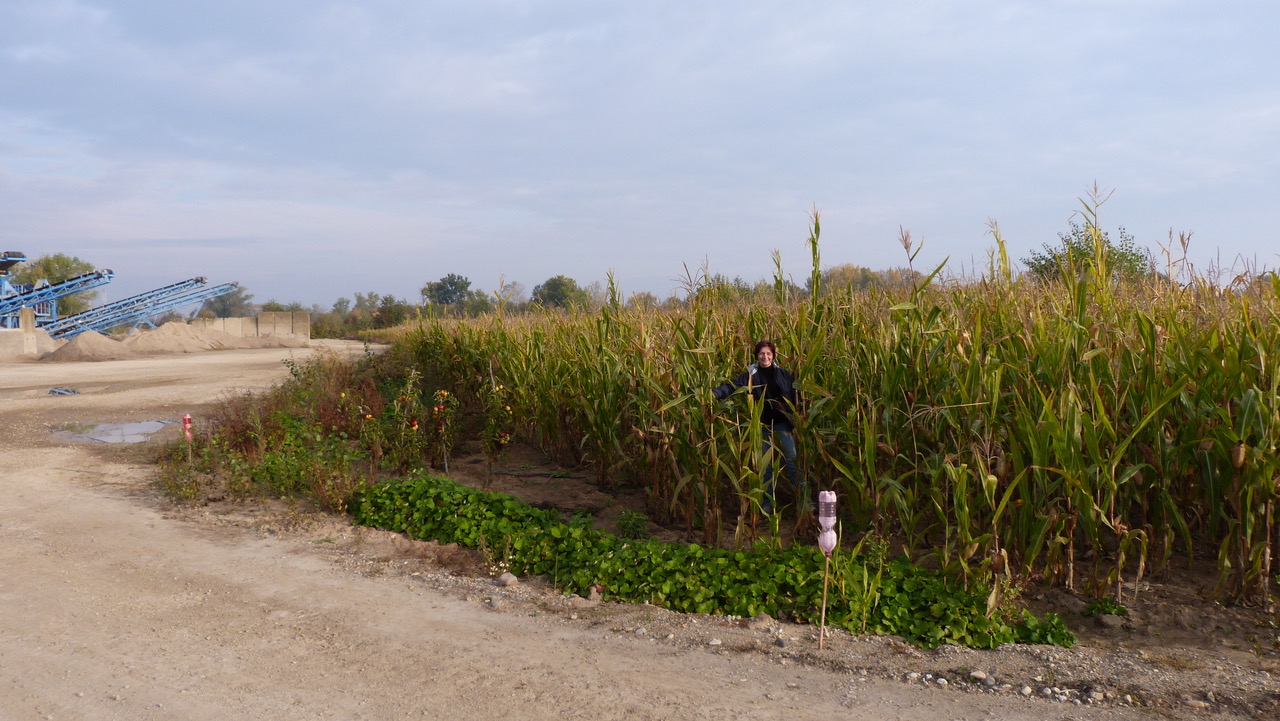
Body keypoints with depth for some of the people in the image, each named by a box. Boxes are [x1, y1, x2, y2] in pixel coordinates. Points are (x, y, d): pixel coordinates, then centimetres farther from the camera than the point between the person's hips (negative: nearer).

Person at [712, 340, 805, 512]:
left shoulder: (783, 374, 3)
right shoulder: (751, 375, 1)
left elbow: (795, 396, 6)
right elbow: (732, 386, -10)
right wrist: (714, 393, -26)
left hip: (782, 422, 0)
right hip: (762, 425, 1)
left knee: (792, 459, -4)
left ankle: (803, 498, 4)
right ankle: (768, 501, 16)